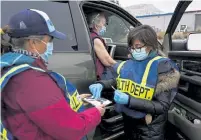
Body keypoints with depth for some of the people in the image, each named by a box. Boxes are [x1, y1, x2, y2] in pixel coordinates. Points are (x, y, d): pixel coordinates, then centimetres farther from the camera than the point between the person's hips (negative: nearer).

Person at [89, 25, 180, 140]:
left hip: (150, 129, -4)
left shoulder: (163, 66, -17)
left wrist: (129, 100, -29)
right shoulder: (128, 64, -4)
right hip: (128, 121, 5)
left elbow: (162, 107, -20)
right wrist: (101, 84, -14)